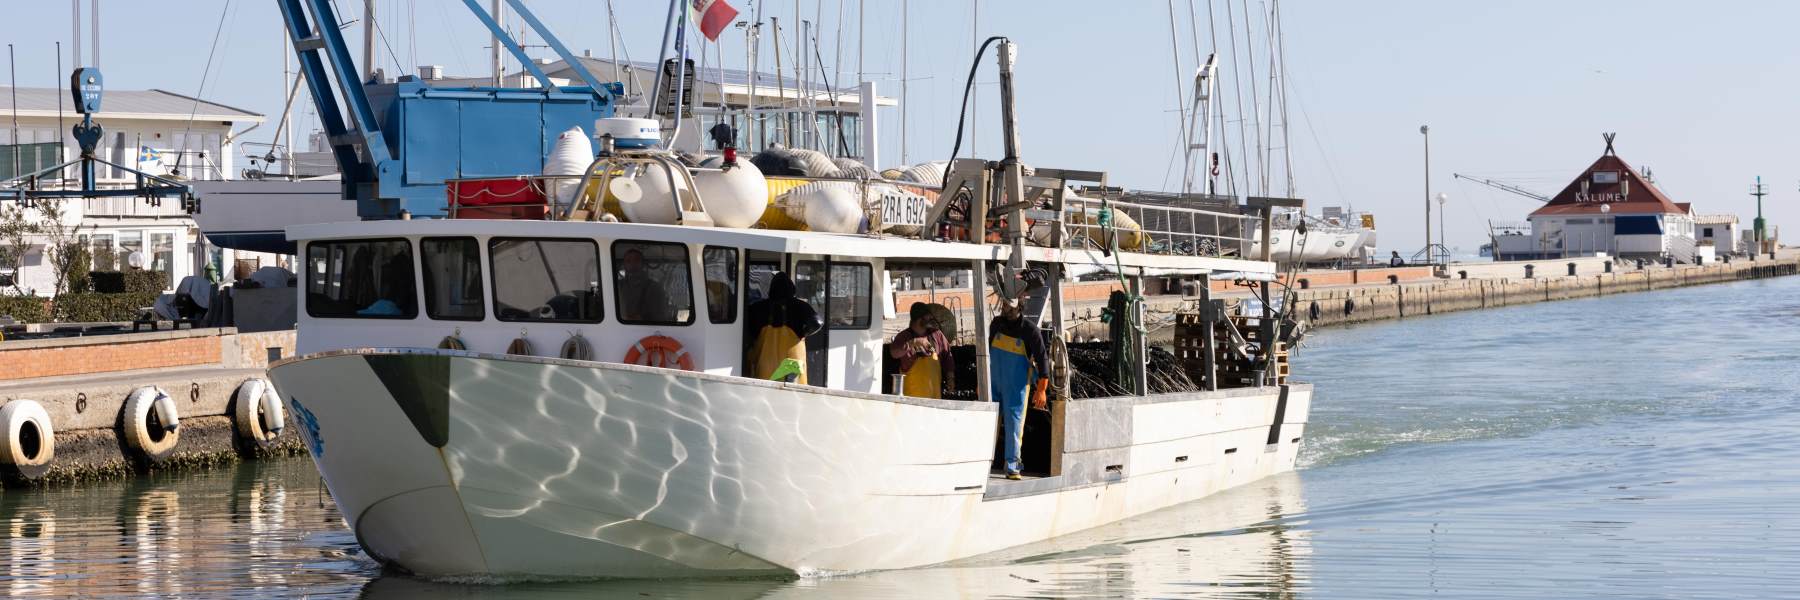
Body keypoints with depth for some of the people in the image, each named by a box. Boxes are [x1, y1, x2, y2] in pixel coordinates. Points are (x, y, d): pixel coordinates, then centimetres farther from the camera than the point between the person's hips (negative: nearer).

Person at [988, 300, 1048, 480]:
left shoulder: (1030, 331, -10)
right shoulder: (996, 324, 5)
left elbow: (1042, 360, -7)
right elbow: (987, 352, 16)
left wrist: (1041, 390, -10)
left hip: (1016, 388, -4)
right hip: (994, 385, 4)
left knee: (1014, 425, -4)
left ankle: (1012, 468, 2)